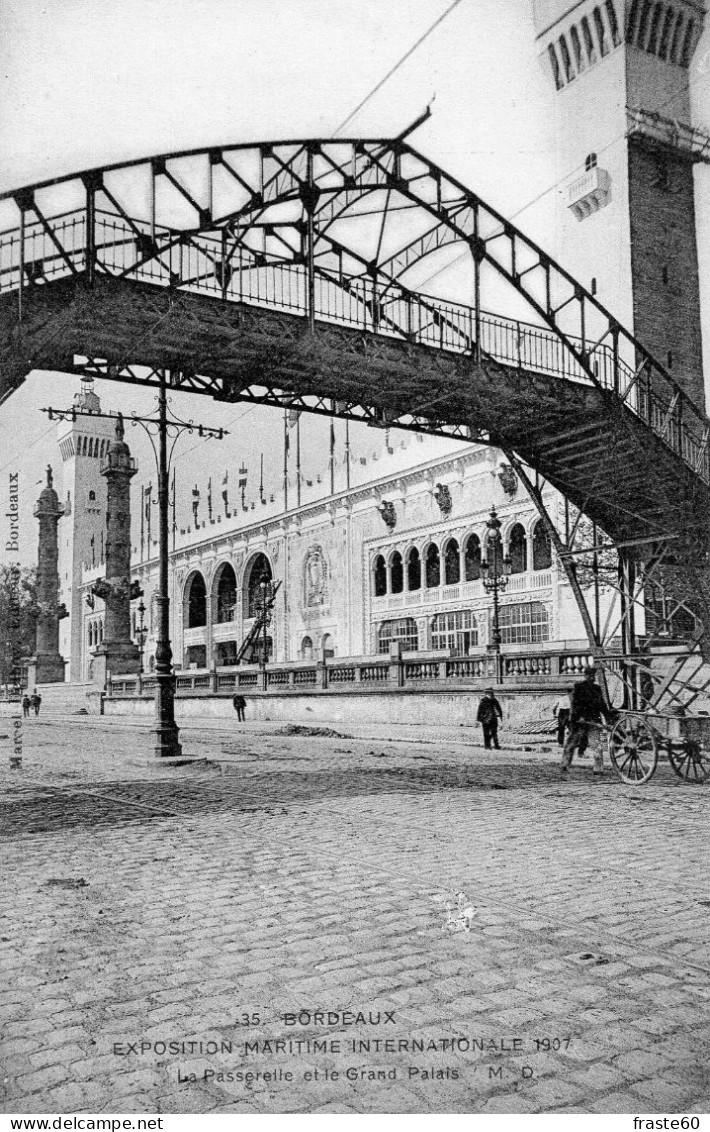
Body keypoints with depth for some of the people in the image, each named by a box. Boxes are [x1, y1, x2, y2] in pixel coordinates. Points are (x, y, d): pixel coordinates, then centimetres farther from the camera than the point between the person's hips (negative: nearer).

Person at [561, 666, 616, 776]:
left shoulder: (597, 688, 15)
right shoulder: (578, 687, -2)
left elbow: (601, 704, 20)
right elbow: (575, 703, -10)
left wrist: (608, 716, 10)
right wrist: (579, 716, -20)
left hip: (594, 720, 4)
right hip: (580, 720, -4)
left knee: (597, 745, -5)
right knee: (571, 744, 5)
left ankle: (598, 769, -3)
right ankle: (565, 765, 16)